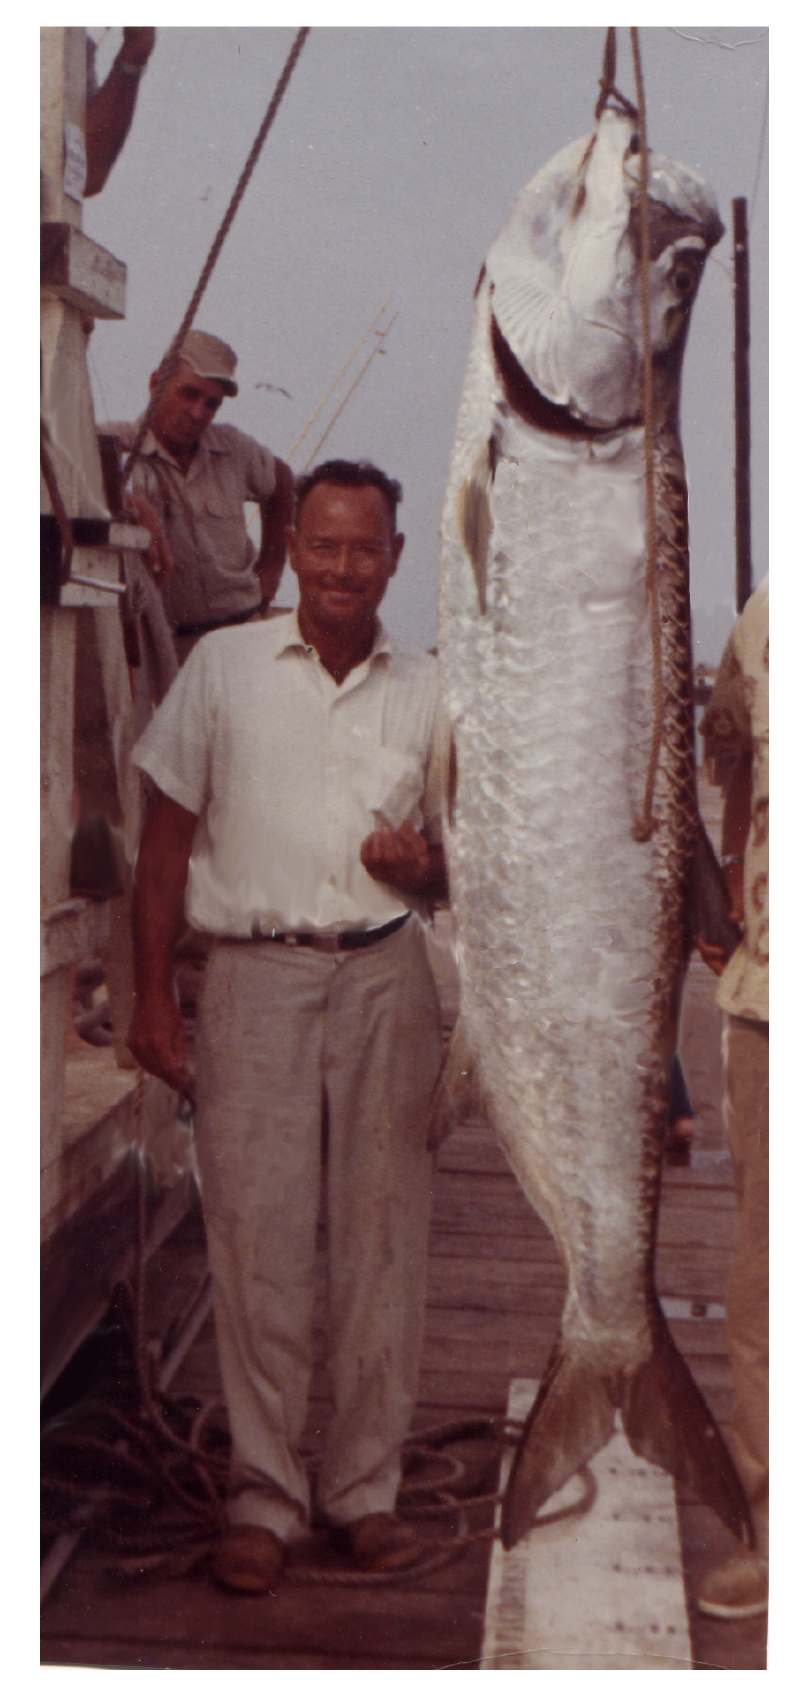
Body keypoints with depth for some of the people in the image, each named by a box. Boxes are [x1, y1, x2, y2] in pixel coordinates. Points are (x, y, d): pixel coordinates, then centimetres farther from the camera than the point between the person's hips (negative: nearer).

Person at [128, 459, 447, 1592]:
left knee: (383, 1234, 4)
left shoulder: (427, 692, 10)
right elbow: (168, 840, 7)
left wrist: (423, 866, -8)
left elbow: (454, 872, 16)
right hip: (255, 974, -1)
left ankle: (366, 1489, 16)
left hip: (383, 976, 2)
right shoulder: (223, 667, 6)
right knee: (256, 1236, -2)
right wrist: (153, 995, 1)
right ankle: (263, 1497, 9)